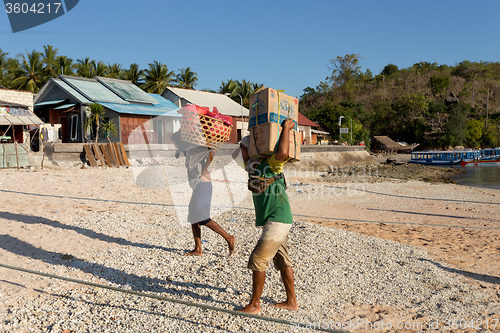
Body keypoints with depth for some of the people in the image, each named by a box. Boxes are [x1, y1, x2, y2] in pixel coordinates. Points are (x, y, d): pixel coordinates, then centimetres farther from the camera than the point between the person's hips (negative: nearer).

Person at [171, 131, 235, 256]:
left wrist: (204, 170, -20)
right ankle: (198, 249, 12)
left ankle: (228, 238, -8)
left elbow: (212, 151, -24)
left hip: (202, 185, -10)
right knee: (193, 218, 9)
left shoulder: (195, 148, -10)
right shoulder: (189, 151, 19)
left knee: (202, 219, -14)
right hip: (197, 186, 10)